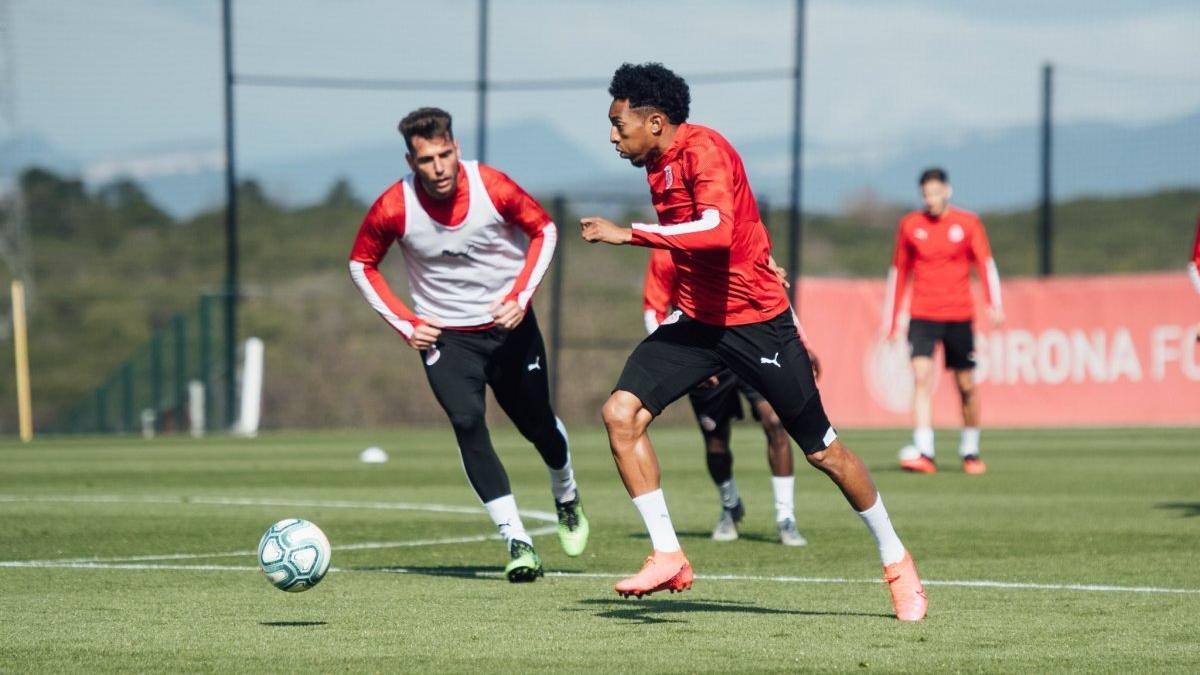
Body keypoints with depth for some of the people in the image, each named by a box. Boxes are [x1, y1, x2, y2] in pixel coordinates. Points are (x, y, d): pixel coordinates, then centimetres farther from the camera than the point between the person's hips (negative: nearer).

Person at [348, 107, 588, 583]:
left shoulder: (492, 187, -18)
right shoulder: (394, 208, -17)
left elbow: (543, 230, -1)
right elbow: (361, 264, 1)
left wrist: (520, 298, -10)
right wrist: (404, 324, -7)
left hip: (509, 325, 1)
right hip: (444, 334, -1)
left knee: (538, 425, 9)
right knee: (467, 423, -21)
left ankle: (567, 499, 43)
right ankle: (517, 542, -19)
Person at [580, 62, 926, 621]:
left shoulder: (704, 150, -19)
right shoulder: (658, 166, 8)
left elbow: (717, 231, -36)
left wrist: (628, 233, -34)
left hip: (755, 320, -8)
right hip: (696, 320, 8)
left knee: (822, 450, 2)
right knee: (621, 412, -14)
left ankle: (897, 562, 20)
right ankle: (667, 557, -9)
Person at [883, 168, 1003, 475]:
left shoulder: (968, 223, 3)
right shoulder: (910, 225, 7)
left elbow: (985, 264, -3)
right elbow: (898, 272, 14)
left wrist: (994, 305, -18)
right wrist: (889, 320, 14)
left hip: (959, 316, 0)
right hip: (922, 315, 0)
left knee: (966, 385, 4)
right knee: (921, 377, -17)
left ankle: (970, 452, 22)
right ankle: (923, 453, -23)